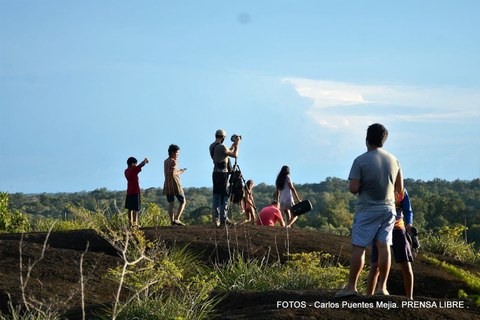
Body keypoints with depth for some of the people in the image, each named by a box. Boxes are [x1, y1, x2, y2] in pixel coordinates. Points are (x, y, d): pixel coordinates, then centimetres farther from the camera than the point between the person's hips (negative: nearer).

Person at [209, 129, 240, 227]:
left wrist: (233, 144, 22)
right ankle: (223, 219, -6)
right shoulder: (221, 147, -16)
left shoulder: (212, 146, 11)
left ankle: (216, 219, 6)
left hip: (215, 173, 8)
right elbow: (235, 155, -11)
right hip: (223, 174, -8)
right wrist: (237, 144, 0)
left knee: (216, 196, 8)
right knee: (224, 196, -4)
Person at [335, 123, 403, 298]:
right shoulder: (393, 160, 5)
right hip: (388, 209, 5)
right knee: (384, 246, 5)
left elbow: (353, 188, -15)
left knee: (358, 247, -2)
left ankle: (351, 286, -2)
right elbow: (399, 190, 10)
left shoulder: (361, 160, -12)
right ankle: (382, 287, 5)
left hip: (367, 210, -4)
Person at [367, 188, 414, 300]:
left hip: (398, 229, 2)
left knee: (406, 265, -3)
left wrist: (409, 224, -21)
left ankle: (409, 298, 9)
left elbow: (408, 211, -1)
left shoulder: (402, 191, -3)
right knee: (376, 265, -12)